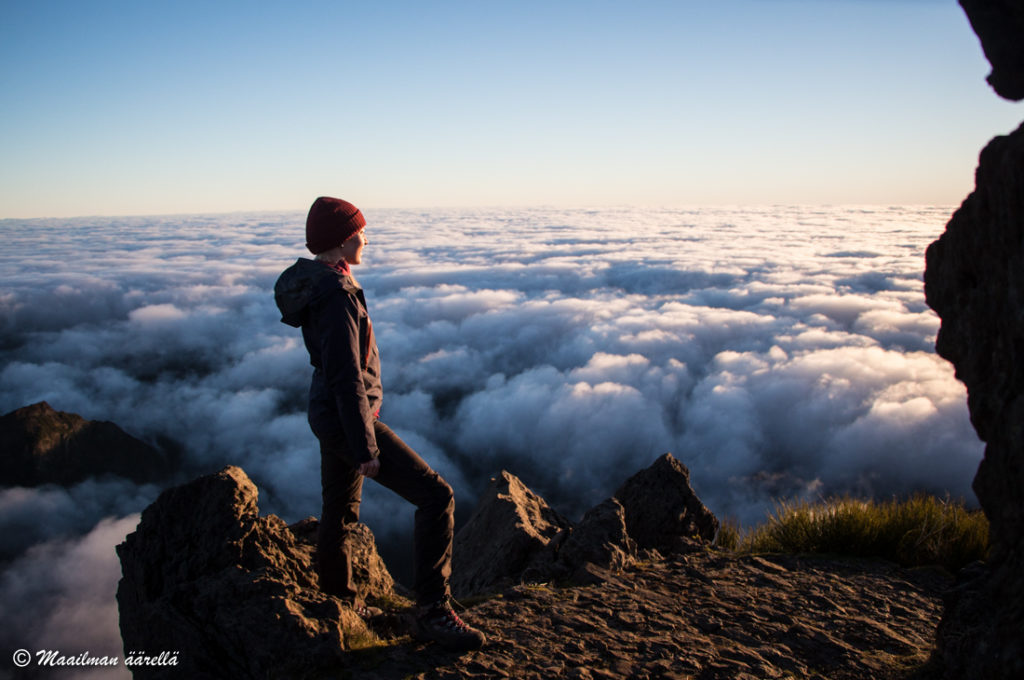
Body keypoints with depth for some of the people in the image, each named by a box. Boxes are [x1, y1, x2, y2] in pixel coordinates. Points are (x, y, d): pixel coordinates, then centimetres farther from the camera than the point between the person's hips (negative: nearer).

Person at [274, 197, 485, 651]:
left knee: (341, 510, 23)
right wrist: (365, 448, -22)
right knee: (435, 496, -10)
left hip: (326, 413, 11)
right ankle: (432, 612, -6)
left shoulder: (313, 280, 8)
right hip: (347, 420, -11)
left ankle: (339, 603, 42)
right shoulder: (335, 294, -24)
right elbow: (347, 378, -26)